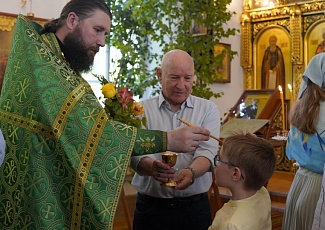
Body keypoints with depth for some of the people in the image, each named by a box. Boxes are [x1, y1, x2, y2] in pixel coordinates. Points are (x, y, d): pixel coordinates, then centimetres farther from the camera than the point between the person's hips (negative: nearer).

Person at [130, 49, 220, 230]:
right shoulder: (143, 110, 0)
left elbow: (207, 151, -10)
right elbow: (135, 154, -11)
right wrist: (152, 167, -33)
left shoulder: (208, 109, 3)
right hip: (151, 206, 0)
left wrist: (191, 172, -31)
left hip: (195, 206, 1)